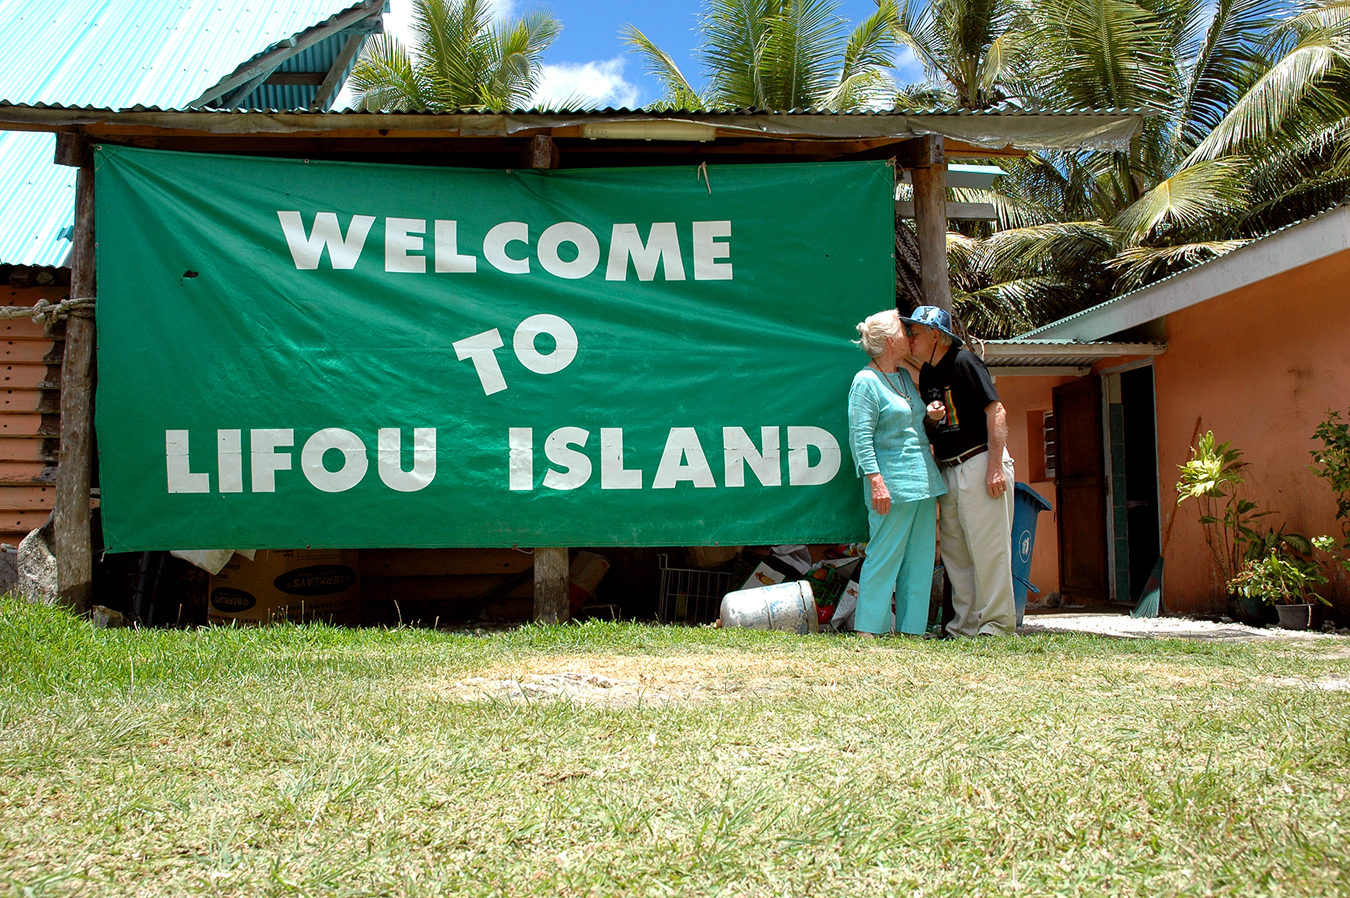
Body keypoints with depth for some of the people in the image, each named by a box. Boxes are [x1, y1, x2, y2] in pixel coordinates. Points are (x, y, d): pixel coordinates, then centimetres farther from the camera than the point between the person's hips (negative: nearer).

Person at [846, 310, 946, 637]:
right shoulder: (865, 381, -8)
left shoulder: (905, 376, 17)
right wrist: (876, 481, -21)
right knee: (884, 557, -6)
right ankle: (868, 629, 0)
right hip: (893, 484, -9)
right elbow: (860, 437, -14)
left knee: (919, 559, 8)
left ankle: (912, 628, 14)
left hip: (923, 481, 9)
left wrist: (929, 414, 9)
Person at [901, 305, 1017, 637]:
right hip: (948, 470, 9)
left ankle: (997, 624, 2)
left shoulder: (964, 362, -11)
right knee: (954, 552, 10)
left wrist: (995, 466, -21)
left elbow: (996, 411, -15)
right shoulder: (926, 373, 14)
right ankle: (965, 626, 16)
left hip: (980, 463, -9)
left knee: (988, 548, -5)